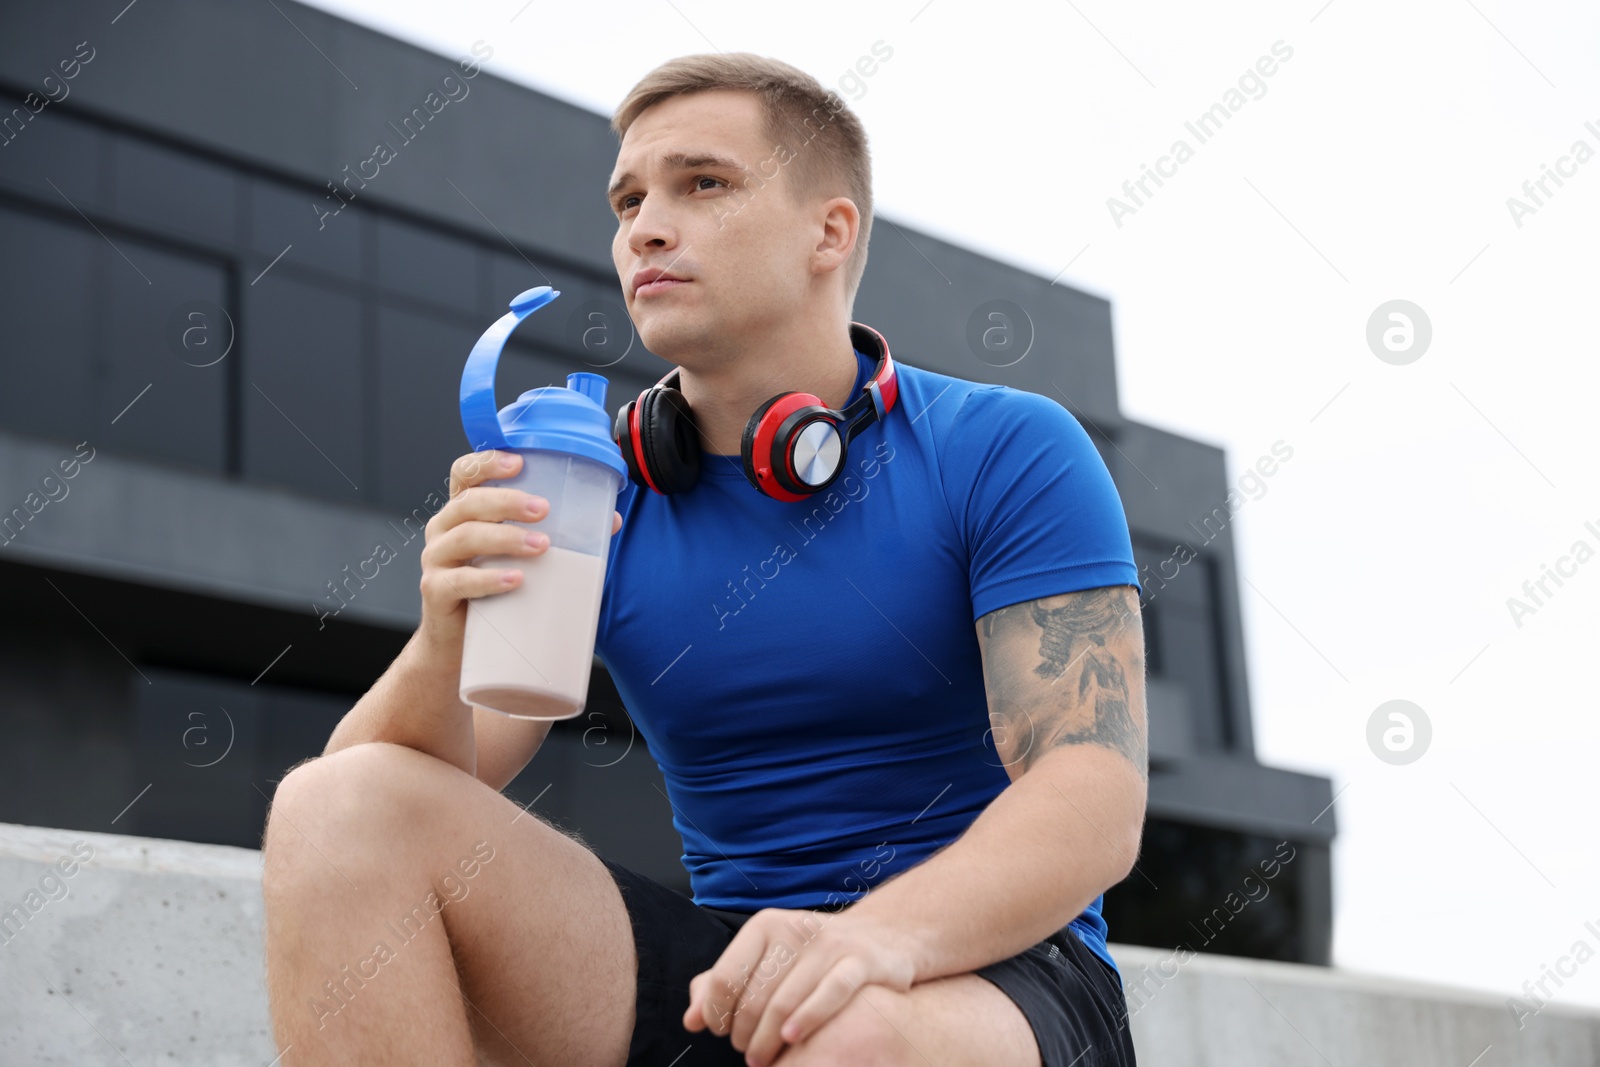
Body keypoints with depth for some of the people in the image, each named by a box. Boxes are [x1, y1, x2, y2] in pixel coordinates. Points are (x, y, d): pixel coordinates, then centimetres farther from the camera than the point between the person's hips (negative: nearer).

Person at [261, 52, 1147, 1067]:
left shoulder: (1007, 452, -4)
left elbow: (1096, 802, -16)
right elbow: (359, 810, -1)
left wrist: (883, 931, -36)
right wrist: (444, 647, -24)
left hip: (988, 970, -4)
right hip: (727, 970, 5)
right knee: (339, 805, -16)